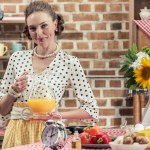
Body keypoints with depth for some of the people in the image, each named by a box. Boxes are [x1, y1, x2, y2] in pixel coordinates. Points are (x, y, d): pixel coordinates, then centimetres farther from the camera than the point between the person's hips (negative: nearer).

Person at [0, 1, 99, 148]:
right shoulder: (17, 58, 4)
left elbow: (91, 110, -2)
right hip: (16, 134, 3)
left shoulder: (70, 63, -5)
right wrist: (13, 91, -11)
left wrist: (56, 115, -13)